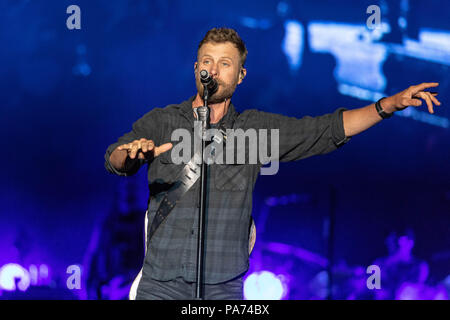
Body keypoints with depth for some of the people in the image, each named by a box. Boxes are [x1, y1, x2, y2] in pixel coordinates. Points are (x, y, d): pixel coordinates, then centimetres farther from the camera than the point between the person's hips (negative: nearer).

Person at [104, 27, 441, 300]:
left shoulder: (255, 128, 8)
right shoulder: (162, 121, 6)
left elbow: (328, 129, 6)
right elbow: (115, 159, -8)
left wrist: (389, 104, -4)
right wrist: (133, 153, -33)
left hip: (222, 288, 0)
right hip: (160, 284, 0)